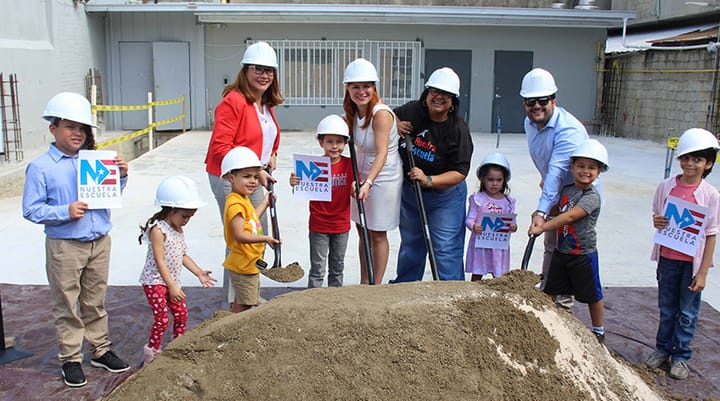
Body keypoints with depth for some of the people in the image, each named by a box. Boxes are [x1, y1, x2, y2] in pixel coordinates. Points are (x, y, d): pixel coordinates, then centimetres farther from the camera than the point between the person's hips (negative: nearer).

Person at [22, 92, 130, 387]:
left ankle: (100, 350, 30)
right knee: (67, 305, 8)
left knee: (96, 300, 16)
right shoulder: (40, 167, -7)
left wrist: (121, 175, -3)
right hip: (64, 246, -4)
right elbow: (30, 210, -9)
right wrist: (65, 212, -20)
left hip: (99, 241, 4)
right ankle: (70, 359, 21)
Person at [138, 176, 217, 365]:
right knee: (162, 319, -9)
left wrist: (199, 273, 4)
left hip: (171, 282, 9)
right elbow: (160, 262, -23)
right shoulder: (158, 230, -20)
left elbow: (183, 255, 13)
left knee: (181, 314, 12)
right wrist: (172, 286, -25)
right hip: (155, 281, -9)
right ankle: (151, 354, 7)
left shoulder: (178, 230, 7)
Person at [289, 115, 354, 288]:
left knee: (337, 268, 18)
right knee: (317, 269, 4)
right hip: (319, 225, -3)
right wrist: (295, 184, -28)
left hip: (342, 225, 3)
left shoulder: (350, 164, -4)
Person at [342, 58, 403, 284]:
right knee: (362, 230, 14)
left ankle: (376, 285, 16)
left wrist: (368, 183, -39)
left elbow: (382, 154, -29)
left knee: (378, 234, 3)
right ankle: (364, 283, 27)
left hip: (383, 178, -8)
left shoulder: (381, 114, -23)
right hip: (362, 177, 8)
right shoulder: (354, 112, 0)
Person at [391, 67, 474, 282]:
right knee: (410, 245, 21)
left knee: (446, 250, -4)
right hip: (409, 192, 5)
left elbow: (460, 172, -22)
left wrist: (428, 180, -34)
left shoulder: (458, 129, -19)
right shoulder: (411, 111, -9)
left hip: (445, 196, -4)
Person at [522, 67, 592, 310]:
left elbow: (557, 173, -40)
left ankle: (563, 306, 3)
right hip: (555, 195, 8)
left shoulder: (568, 130, -30)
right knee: (551, 247, 18)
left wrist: (541, 211, -47)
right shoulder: (529, 123, -2)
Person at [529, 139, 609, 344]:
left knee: (592, 295, 10)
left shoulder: (592, 196, -19)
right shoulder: (566, 190, 5)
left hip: (583, 254, -6)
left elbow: (570, 216, -30)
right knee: (549, 291, 14)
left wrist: (542, 228, -33)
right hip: (561, 251, 7)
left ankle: (598, 330, 28)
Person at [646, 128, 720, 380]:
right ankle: (662, 348, 32)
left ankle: (681, 356, 25)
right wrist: (656, 222, -14)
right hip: (667, 258, 2)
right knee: (667, 309, 16)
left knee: (687, 313, 10)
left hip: (693, 262, -2)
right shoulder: (666, 187, -3)